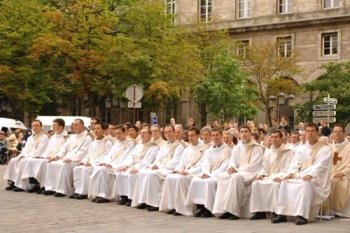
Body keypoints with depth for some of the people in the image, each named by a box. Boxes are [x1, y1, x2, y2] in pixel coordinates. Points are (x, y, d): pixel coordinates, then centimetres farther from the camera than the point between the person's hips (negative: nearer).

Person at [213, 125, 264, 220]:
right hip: (238, 172, 6)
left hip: (251, 173, -6)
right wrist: (231, 168, -14)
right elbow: (232, 162, 12)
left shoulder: (257, 148, 1)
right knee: (222, 176, -23)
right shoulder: (236, 148, 19)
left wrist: (238, 170, -17)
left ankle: (234, 210, -35)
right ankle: (225, 209, -27)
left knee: (236, 177, -36)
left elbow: (254, 165, -9)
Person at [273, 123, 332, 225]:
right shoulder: (301, 149, 19)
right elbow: (295, 164, 11)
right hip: (300, 177, 5)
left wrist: (310, 174, -31)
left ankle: (302, 215, -42)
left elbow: (321, 165, -14)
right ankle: (282, 214, -23)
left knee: (306, 184, -38)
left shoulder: (325, 149, 1)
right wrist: (291, 173, -12)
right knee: (285, 183, -21)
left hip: (317, 179, -5)